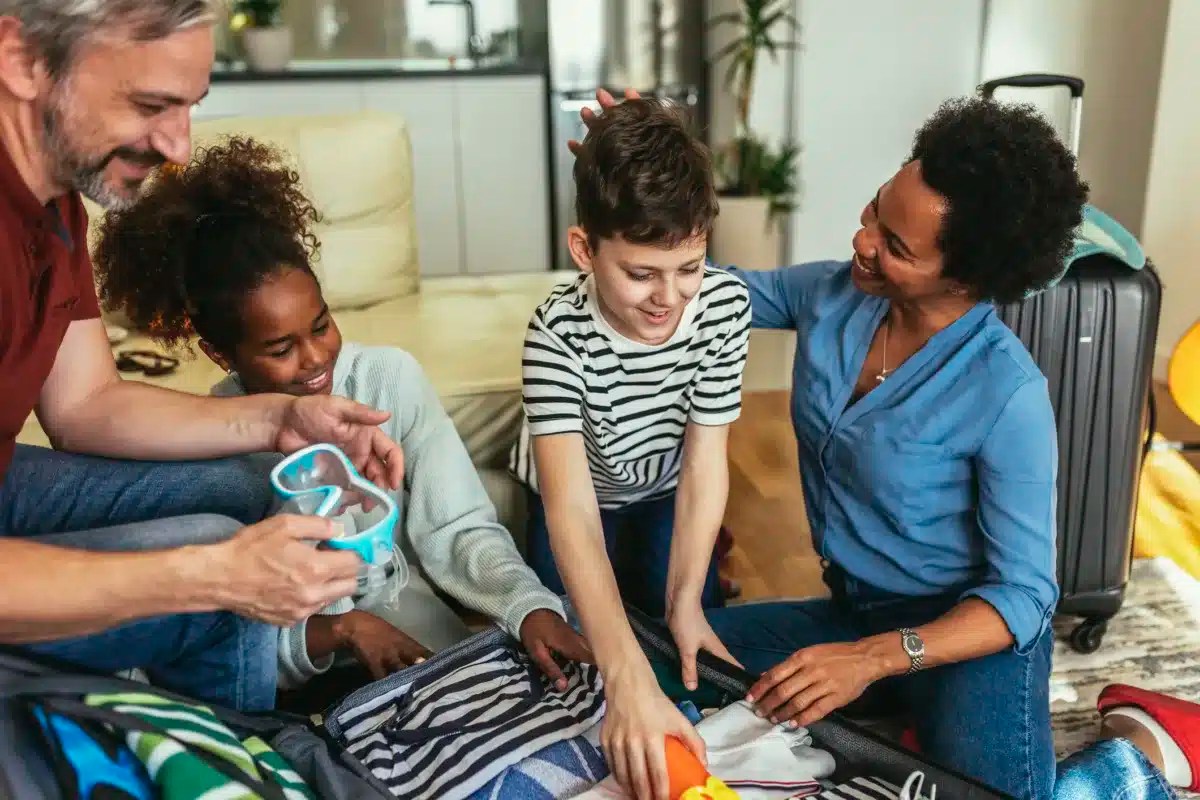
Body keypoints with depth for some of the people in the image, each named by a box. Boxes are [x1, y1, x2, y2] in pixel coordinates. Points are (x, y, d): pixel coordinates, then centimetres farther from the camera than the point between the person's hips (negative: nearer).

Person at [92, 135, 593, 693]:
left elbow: (458, 530, -11)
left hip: (407, 627, -1)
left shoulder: (389, 377, -10)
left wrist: (532, 608, -28)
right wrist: (340, 629, -27)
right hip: (290, 678, 2)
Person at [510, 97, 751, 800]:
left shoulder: (725, 306, -31)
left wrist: (686, 601, -30)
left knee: (688, 654, 1)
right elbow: (571, 508, -48)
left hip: (665, 491, 2)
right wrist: (628, 680, -58)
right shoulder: (558, 335, -40)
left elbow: (705, 463, -24)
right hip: (580, 496, -1)